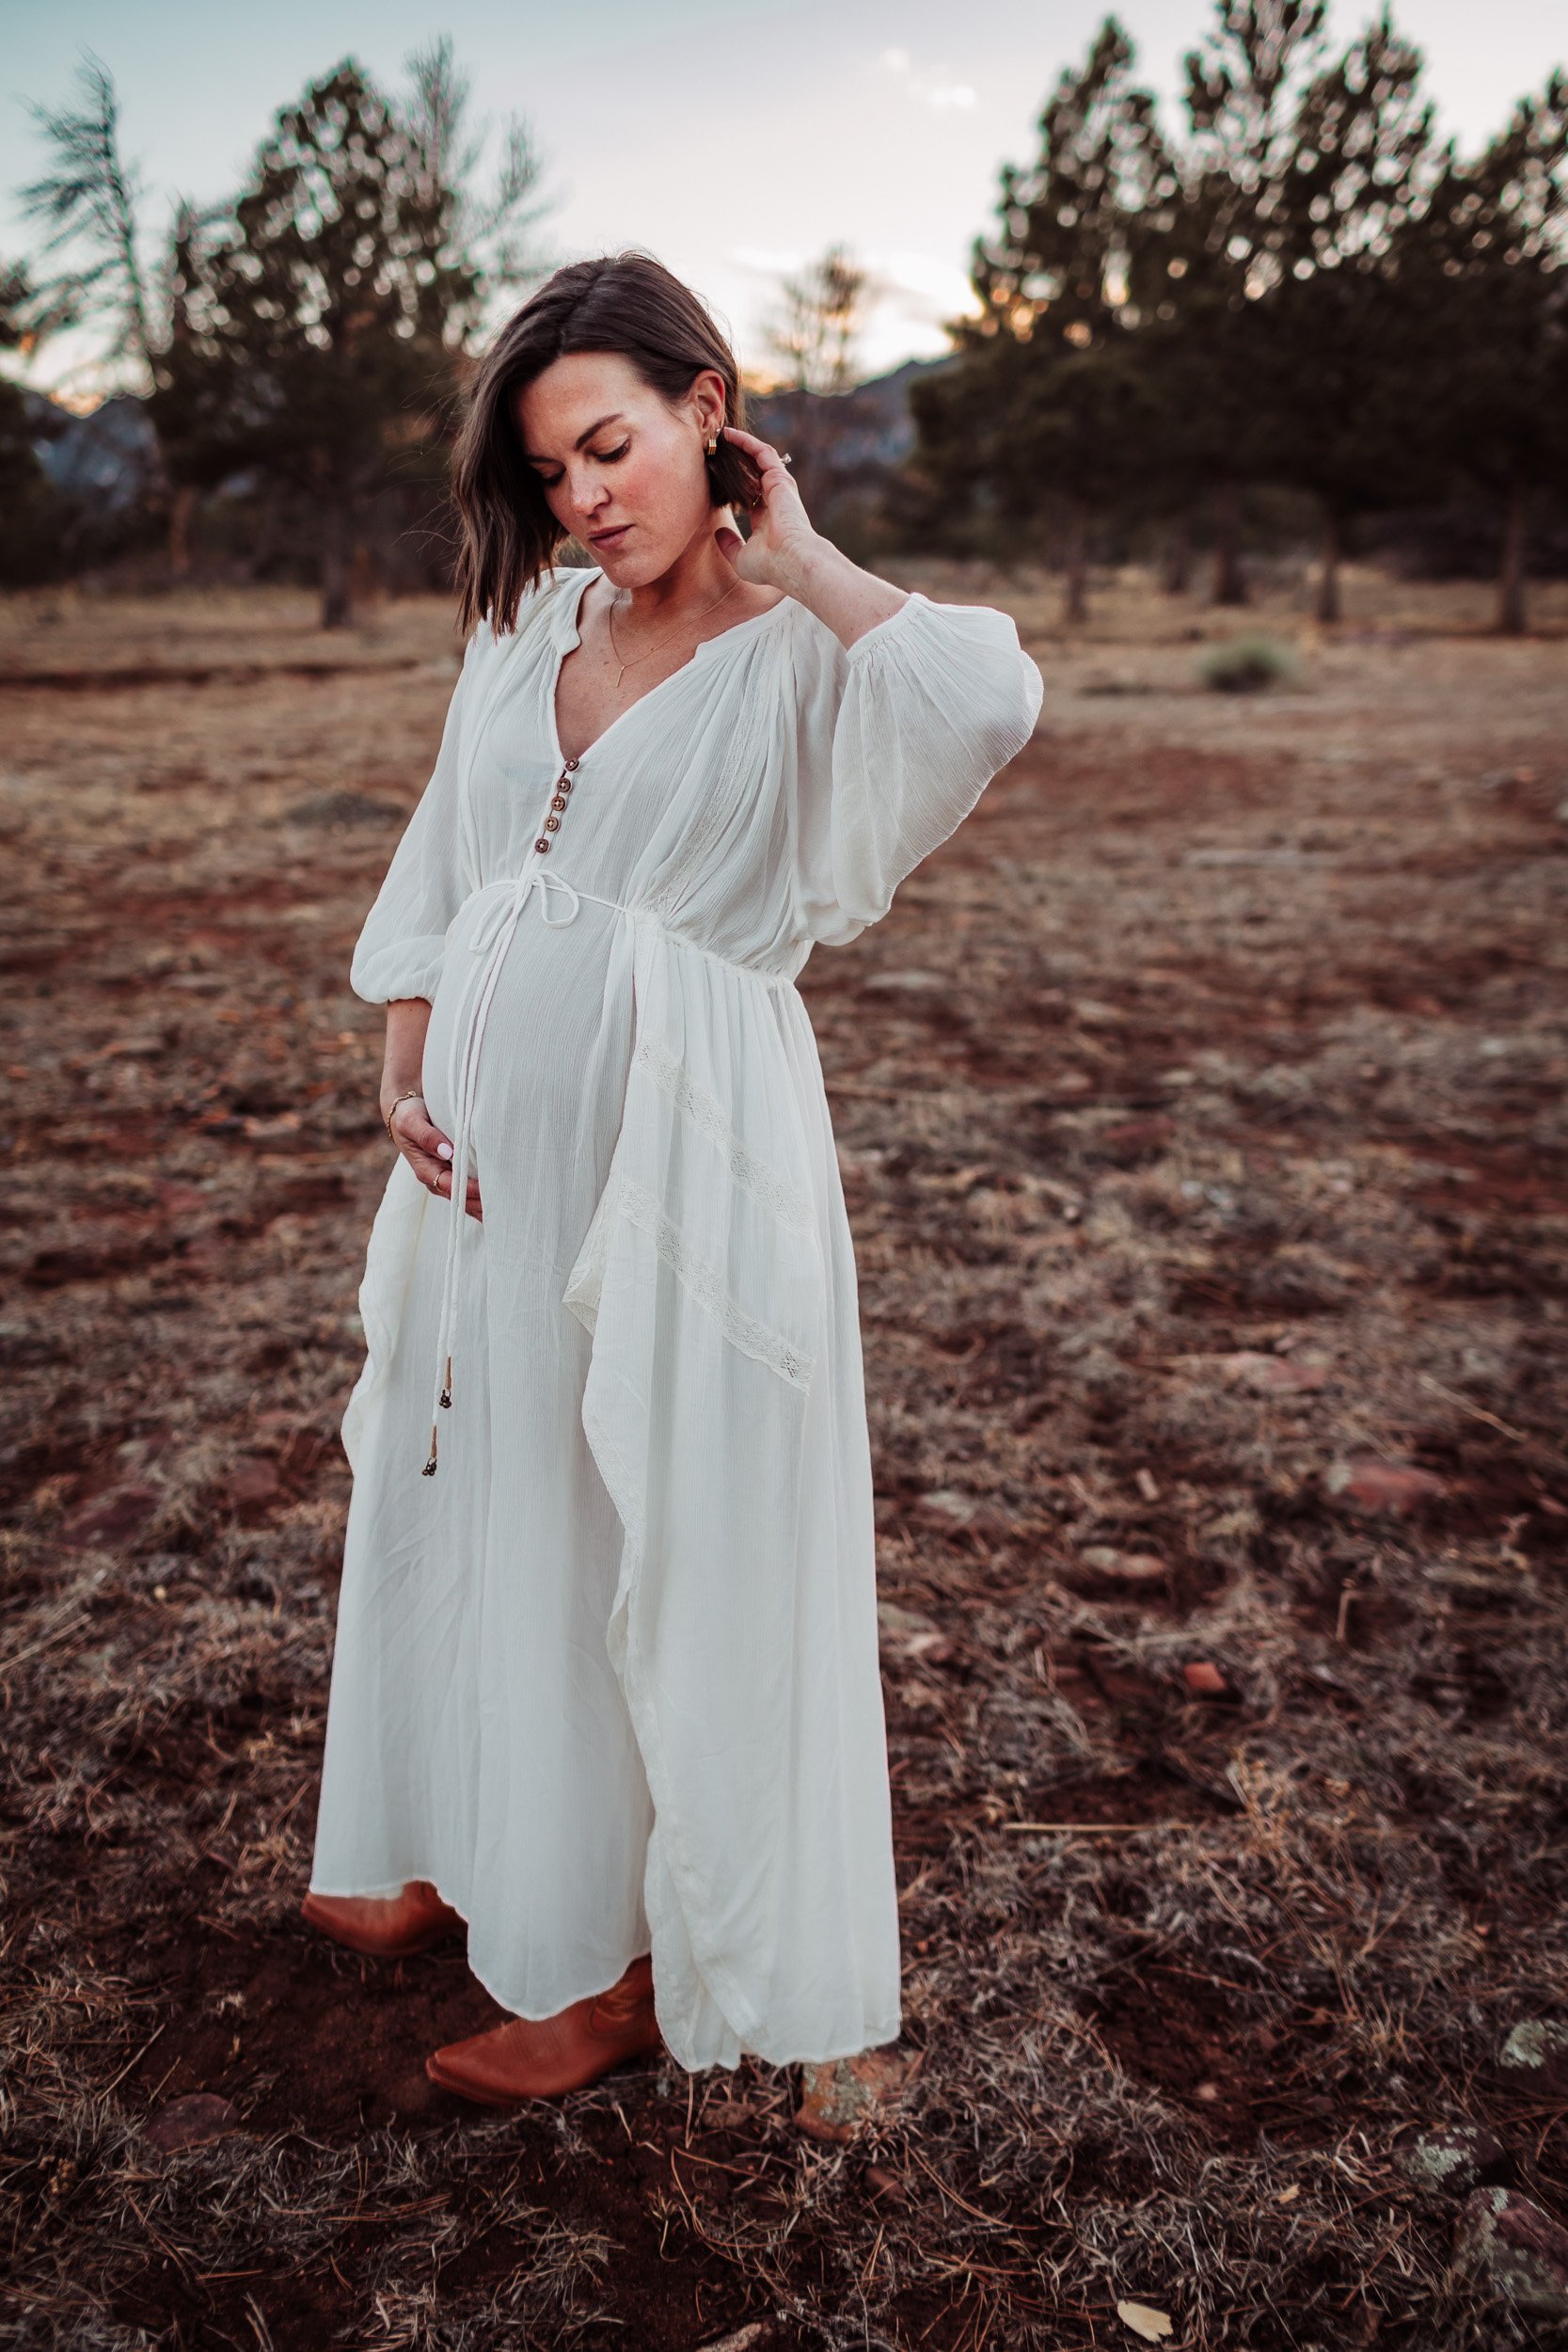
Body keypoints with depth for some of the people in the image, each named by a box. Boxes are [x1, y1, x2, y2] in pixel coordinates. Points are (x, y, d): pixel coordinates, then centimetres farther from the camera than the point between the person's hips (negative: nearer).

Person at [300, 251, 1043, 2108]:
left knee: (650, 1539, 4)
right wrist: (405, 1076, 5)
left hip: (675, 1153, -7)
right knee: (470, 1489, 18)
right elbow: (439, 867, 15)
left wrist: (795, 552, -16)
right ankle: (482, 1854, 42)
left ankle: (642, 1961, 23)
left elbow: (991, 699, -31)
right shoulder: (526, 626, 10)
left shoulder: (799, 657, -9)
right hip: (494, 1138, 7)